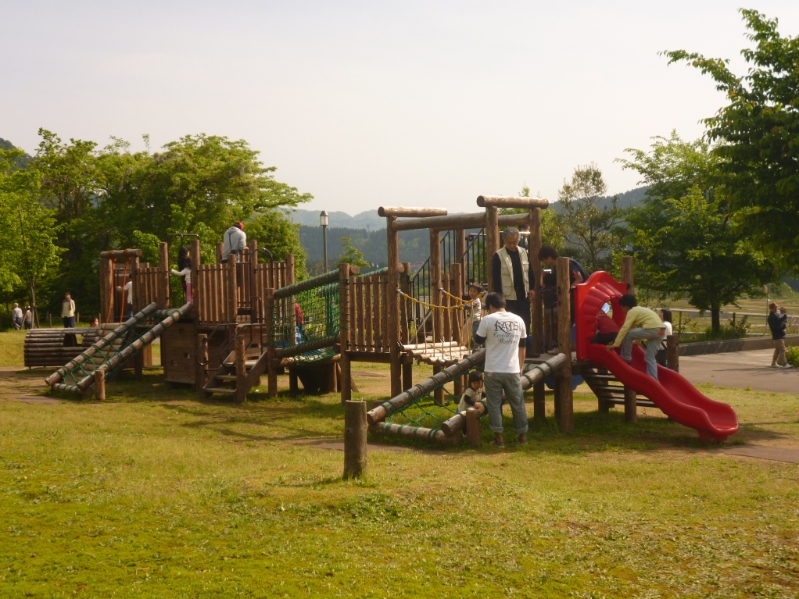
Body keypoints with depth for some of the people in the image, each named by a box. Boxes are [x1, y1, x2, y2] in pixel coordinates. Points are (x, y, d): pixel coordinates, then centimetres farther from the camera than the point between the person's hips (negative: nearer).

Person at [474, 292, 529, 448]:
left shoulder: (487, 320, -9)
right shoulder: (518, 320, 5)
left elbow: (479, 340, 3)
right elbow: (522, 346, 12)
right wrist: (521, 367, 21)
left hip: (493, 371, -3)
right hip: (513, 370, 3)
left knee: (494, 404, 5)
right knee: (517, 403, 14)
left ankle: (499, 438, 5)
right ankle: (522, 435, 22)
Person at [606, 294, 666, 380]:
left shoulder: (632, 311, 1)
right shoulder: (639, 309, 28)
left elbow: (624, 328, -8)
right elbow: (634, 327, 40)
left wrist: (615, 344, -8)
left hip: (652, 329, -9)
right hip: (661, 331, 9)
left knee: (628, 334, -1)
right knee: (650, 358, 14)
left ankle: (625, 359, 9)